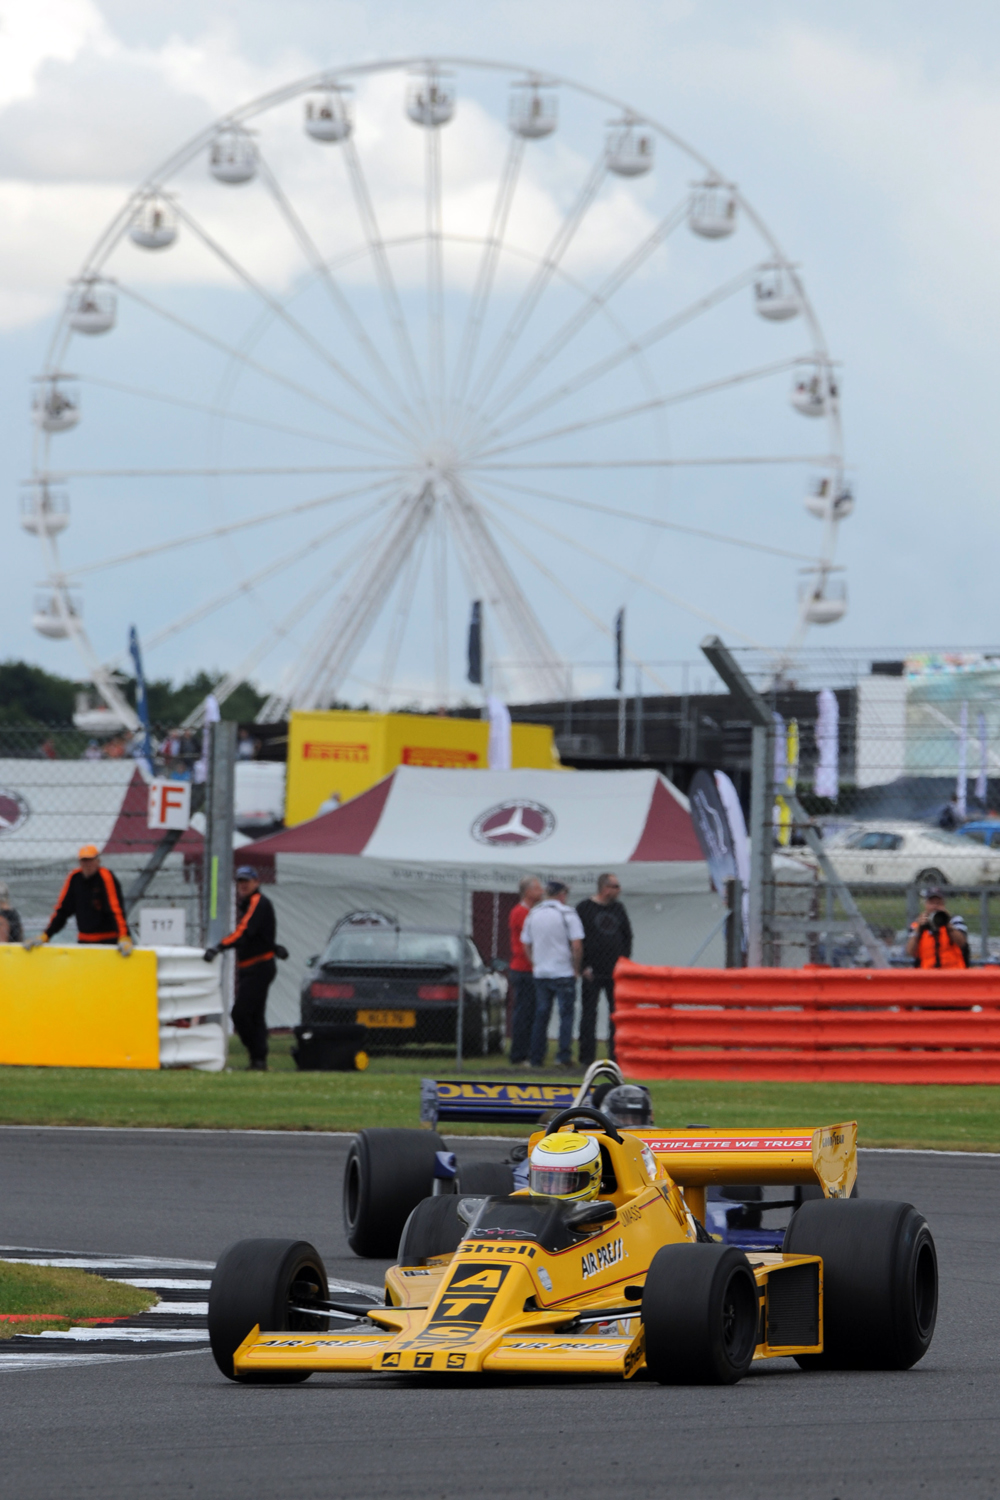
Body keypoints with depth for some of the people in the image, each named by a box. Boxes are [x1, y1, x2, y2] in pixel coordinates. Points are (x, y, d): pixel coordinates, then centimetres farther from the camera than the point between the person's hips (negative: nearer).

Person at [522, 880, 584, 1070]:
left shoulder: (533, 915, 7)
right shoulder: (567, 914, -8)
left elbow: (526, 945, 12)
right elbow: (577, 946, -13)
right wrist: (576, 968, -1)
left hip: (540, 974, 4)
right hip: (564, 973, -4)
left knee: (541, 1016, 9)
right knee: (566, 1013, 1)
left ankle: (536, 1058, 8)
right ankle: (563, 1056, -6)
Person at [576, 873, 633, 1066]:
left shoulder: (618, 909, 11)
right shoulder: (585, 908, -2)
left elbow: (627, 936, 18)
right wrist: (584, 967, -10)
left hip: (616, 972, 4)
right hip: (593, 972, -4)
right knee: (589, 1014, -1)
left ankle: (616, 1055, 7)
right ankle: (586, 1058, 2)